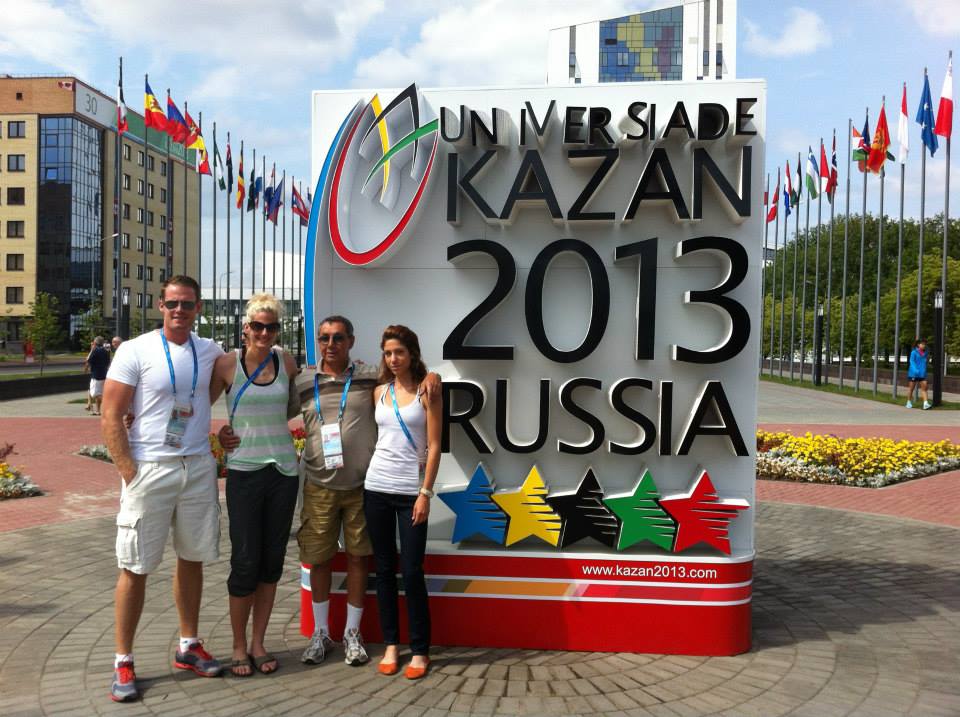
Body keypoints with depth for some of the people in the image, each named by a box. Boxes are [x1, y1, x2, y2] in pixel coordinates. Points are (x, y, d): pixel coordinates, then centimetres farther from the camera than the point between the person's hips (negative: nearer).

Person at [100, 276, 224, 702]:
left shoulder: (210, 352, 5)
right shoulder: (135, 351, -6)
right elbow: (110, 417, -8)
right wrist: (130, 473, -12)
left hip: (199, 469, 4)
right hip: (150, 470, -4)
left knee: (192, 559, 13)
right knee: (135, 568, 1)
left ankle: (188, 646, 27)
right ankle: (123, 662, 14)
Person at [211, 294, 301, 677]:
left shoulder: (286, 362, 5)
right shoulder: (228, 363, -3)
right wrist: (218, 433, -6)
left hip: (283, 470, 3)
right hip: (244, 470, -3)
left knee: (272, 560, 9)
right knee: (245, 561, -1)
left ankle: (258, 643, 23)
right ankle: (238, 646, 17)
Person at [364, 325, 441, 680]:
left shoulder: (427, 391, -2)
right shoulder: (379, 392, 10)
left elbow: (434, 447, -5)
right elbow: (374, 437, 15)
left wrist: (426, 493, -11)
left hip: (411, 491, -4)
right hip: (376, 488, 4)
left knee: (412, 572, -3)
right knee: (384, 569, 8)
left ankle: (420, 651, 9)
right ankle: (390, 644, 19)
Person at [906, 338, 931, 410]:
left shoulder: (925, 353, 9)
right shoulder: (914, 352, -7)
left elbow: (925, 363, 19)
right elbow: (912, 361, -14)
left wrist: (924, 371, 19)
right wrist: (915, 369, -27)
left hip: (922, 374, 4)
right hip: (914, 373, -4)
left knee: (924, 387, -8)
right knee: (911, 388, 8)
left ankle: (925, 404, -14)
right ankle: (909, 402, 22)